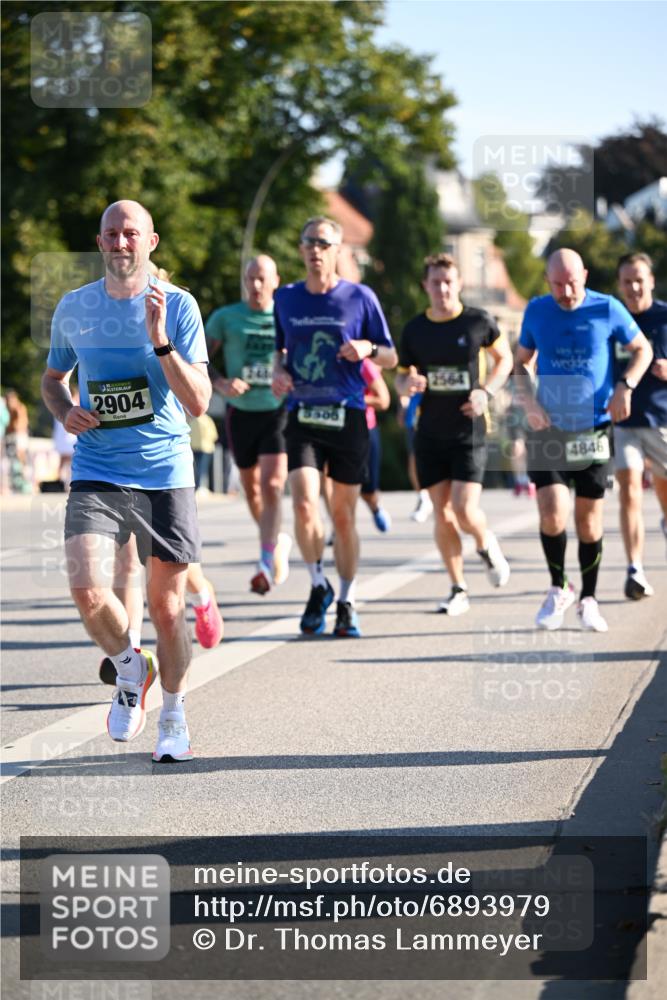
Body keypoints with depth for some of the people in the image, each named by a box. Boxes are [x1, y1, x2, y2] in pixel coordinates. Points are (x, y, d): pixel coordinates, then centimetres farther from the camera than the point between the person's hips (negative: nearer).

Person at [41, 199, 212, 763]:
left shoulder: (177, 306, -4)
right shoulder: (73, 309, 4)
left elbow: (199, 403, -10)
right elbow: (53, 377, 22)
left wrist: (159, 340, -22)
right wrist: (65, 411, 0)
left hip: (166, 475, -1)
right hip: (96, 475, 1)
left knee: (166, 606, 4)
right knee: (88, 591, -18)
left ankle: (173, 717, 27)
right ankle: (129, 667, 14)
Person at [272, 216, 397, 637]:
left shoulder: (360, 297, 1)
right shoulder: (286, 298, 8)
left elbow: (391, 357, 5)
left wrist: (367, 348, -16)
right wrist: (278, 371, 1)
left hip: (348, 416, -1)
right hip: (302, 416, 1)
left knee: (344, 515, 4)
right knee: (304, 504, -16)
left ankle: (347, 602, 18)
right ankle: (319, 586, 6)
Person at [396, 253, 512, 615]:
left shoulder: (479, 322, -4)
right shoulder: (414, 330, 3)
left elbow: (505, 358, 11)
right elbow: (401, 378, 12)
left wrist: (486, 391, -6)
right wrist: (408, 384, -13)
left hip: (468, 431, -3)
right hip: (430, 433, 3)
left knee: (466, 511, -14)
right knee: (442, 514, 3)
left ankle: (486, 545, 21)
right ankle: (458, 590, 15)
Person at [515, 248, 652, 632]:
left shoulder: (607, 309, -5)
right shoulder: (537, 311, 1)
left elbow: (643, 349, 7)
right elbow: (521, 363, 13)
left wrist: (625, 386, -11)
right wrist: (528, 401, -5)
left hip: (594, 428, -1)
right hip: (548, 429, 1)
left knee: (589, 518, 4)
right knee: (552, 514, -13)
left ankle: (588, 599, 20)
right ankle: (559, 589, 10)